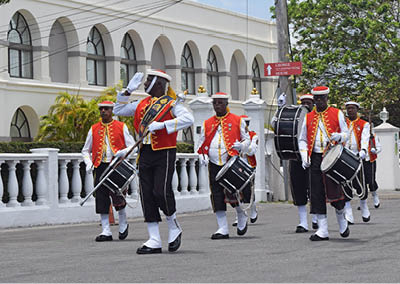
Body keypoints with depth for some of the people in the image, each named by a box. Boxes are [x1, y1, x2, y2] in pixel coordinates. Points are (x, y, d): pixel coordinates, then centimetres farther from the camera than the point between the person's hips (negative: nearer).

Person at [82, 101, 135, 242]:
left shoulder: (121, 127, 6)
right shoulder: (94, 129, 13)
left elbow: (132, 146, 5)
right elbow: (86, 150, 19)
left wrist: (123, 152, -16)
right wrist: (88, 163, 1)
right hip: (100, 167, 3)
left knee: (117, 195, -13)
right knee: (101, 198, -1)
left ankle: (123, 223, 13)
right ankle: (106, 231, 4)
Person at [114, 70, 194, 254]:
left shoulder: (170, 104, -4)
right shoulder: (142, 104, 15)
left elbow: (188, 119, -21)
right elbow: (118, 111, 24)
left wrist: (162, 125, -26)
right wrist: (128, 91, 14)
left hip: (164, 154, -6)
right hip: (145, 154, 6)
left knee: (161, 192, -16)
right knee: (147, 196, 2)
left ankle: (174, 229, 12)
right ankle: (154, 241, 6)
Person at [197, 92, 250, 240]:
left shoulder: (238, 121, 7)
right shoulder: (207, 124, 14)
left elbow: (247, 139, 10)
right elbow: (201, 143, 17)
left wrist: (241, 145, -12)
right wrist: (202, 156, -2)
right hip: (214, 165, 4)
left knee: (231, 192, -15)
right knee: (217, 195, -1)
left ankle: (241, 215, 17)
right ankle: (223, 229, 5)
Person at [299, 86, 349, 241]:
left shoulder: (337, 114, 6)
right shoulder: (308, 117, 13)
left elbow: (346, 134, 6)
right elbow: (302, 140, 16)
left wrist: (338, 136, -18)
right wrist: (304, 156, 0)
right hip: (315, 158, 3)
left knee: (335, 191, -6)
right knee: (317, 193, -1)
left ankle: (341, 220, 23)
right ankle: (322, 231, 3)